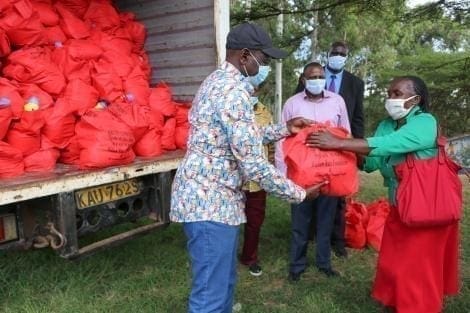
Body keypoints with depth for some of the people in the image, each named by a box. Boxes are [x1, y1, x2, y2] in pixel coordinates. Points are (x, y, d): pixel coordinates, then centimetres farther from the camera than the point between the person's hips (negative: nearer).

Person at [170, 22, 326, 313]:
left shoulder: (219, 80, 13)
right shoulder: (234, 90, -20)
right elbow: (253, 164, -21)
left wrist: (284, 129, 19)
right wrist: (300, 193, -10)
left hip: (207, 194, 11)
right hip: (210, 200, -10)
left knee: (224, 279, 22)